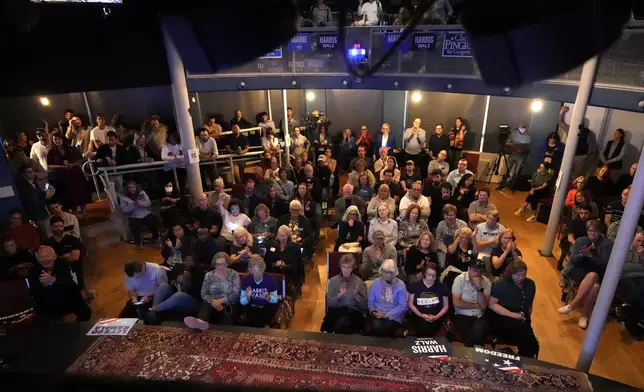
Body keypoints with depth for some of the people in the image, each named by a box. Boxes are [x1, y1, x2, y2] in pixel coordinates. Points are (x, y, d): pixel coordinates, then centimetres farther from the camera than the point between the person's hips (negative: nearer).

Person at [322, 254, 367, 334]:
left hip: (353, 312, -1)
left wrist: (356, 295, -15)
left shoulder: (359, 281, 5)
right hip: (336, 310, 1)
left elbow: (364, 305, 3)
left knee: (342, 323, -32)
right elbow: (329, 303, 1)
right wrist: (340, 295, -15)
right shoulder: (333, 280, 7)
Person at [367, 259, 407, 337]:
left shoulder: (400, 285, 1)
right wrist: (373, 311, -13)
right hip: (378, 314, 1)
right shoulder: (375, 283, 7)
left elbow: (402, 306, -5)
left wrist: (387, 315, -15)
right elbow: (370, 302, 10)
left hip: (394, 316, -1)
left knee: (386, 329, -32)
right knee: (376, 327, -32)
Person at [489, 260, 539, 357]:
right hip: (502, 318, -5)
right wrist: (512, 314, -17)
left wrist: (528, 317, 12)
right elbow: (492, 304, -9)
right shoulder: (501, 283, -5)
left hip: (522, 320, 5)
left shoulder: (530, 284, 12)